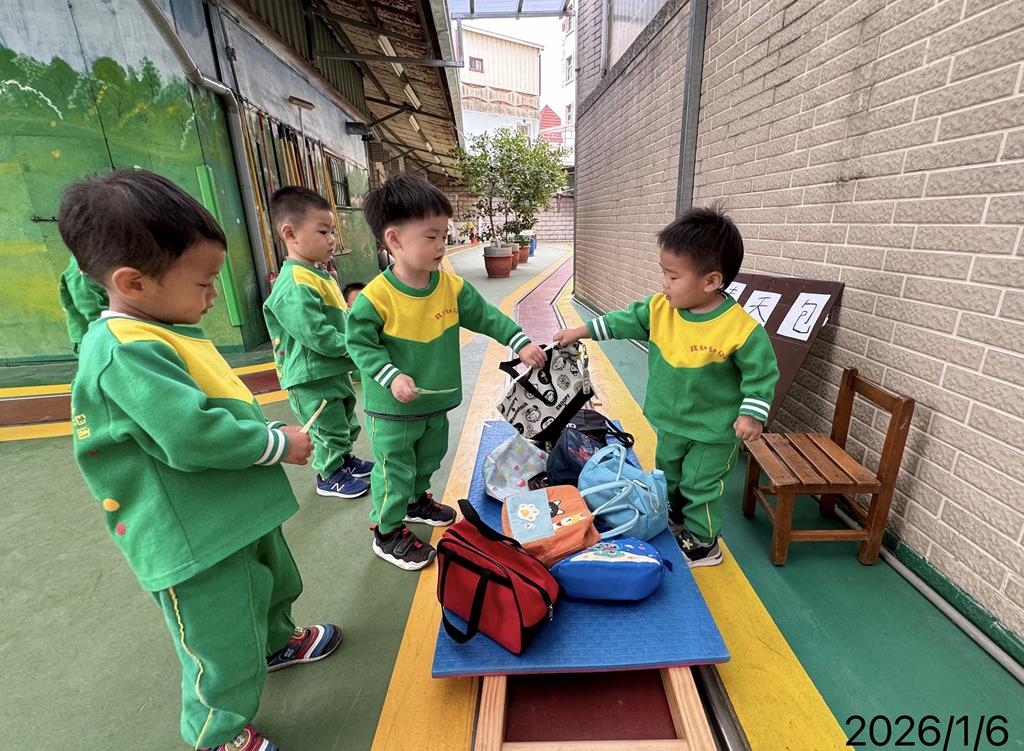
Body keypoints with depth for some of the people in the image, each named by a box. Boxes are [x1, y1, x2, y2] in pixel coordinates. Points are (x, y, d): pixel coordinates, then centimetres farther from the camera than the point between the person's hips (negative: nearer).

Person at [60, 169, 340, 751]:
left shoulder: (164, 333, 6)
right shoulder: (127, 353, -27)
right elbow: (193, 434, -33)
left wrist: (269, 434, 8)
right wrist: (279, 444, -20)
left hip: (240, 510, 10)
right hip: (196, 542, -10)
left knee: (274, 584, 32)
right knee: (226, 648, 10)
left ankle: (277, 642, 60)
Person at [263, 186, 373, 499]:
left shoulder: (320, 275, 9)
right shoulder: (295, 285, -24)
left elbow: (340, 318, 19)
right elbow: (316, 334, -29)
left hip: (335, 370, 10)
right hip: (312, 378, -10)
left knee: (345, 421, 25)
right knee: (329, 427, 7)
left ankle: (344, 459, 44)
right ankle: (329, 476, 26)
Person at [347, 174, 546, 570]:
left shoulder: (452, 286, -8)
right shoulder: (376, 297, -22)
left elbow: (486, 316, -1)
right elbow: (360, 343, -14)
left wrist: (521, 343, -7)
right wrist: (391, 377, -26)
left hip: (437, 401, 6)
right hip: (392, 408, -5)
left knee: (429, 458, 25)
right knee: (395, 469, 8)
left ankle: (416, 501, 53)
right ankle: (387, 532, 30)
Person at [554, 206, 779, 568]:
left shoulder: (741, 328, -26)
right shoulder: (660, 309, -12)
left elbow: (761, 372, -15)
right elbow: (625, 321, 0)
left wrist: (752, 414, -17)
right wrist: (581, 331, 0)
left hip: (714, 429, -6)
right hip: (671, 421, 6)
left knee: (700, 486, 11)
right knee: (666, 475, 25)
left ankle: (702, 543, 35)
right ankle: (669, 522, 51)